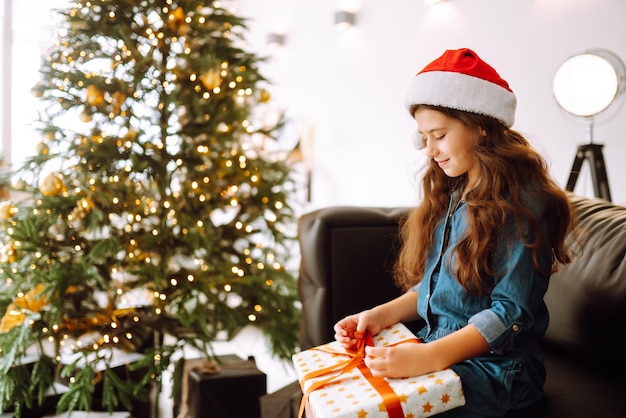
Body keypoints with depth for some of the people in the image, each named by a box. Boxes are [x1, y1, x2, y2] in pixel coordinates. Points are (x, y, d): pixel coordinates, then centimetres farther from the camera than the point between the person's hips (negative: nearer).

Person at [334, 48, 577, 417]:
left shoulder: (522, 203, -13)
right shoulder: (451, 196, 13)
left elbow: (511, 312, -18)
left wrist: (428, 356, -29)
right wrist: (382, 315, 0)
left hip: (496, 364, -7)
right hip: (436, 347, 7)